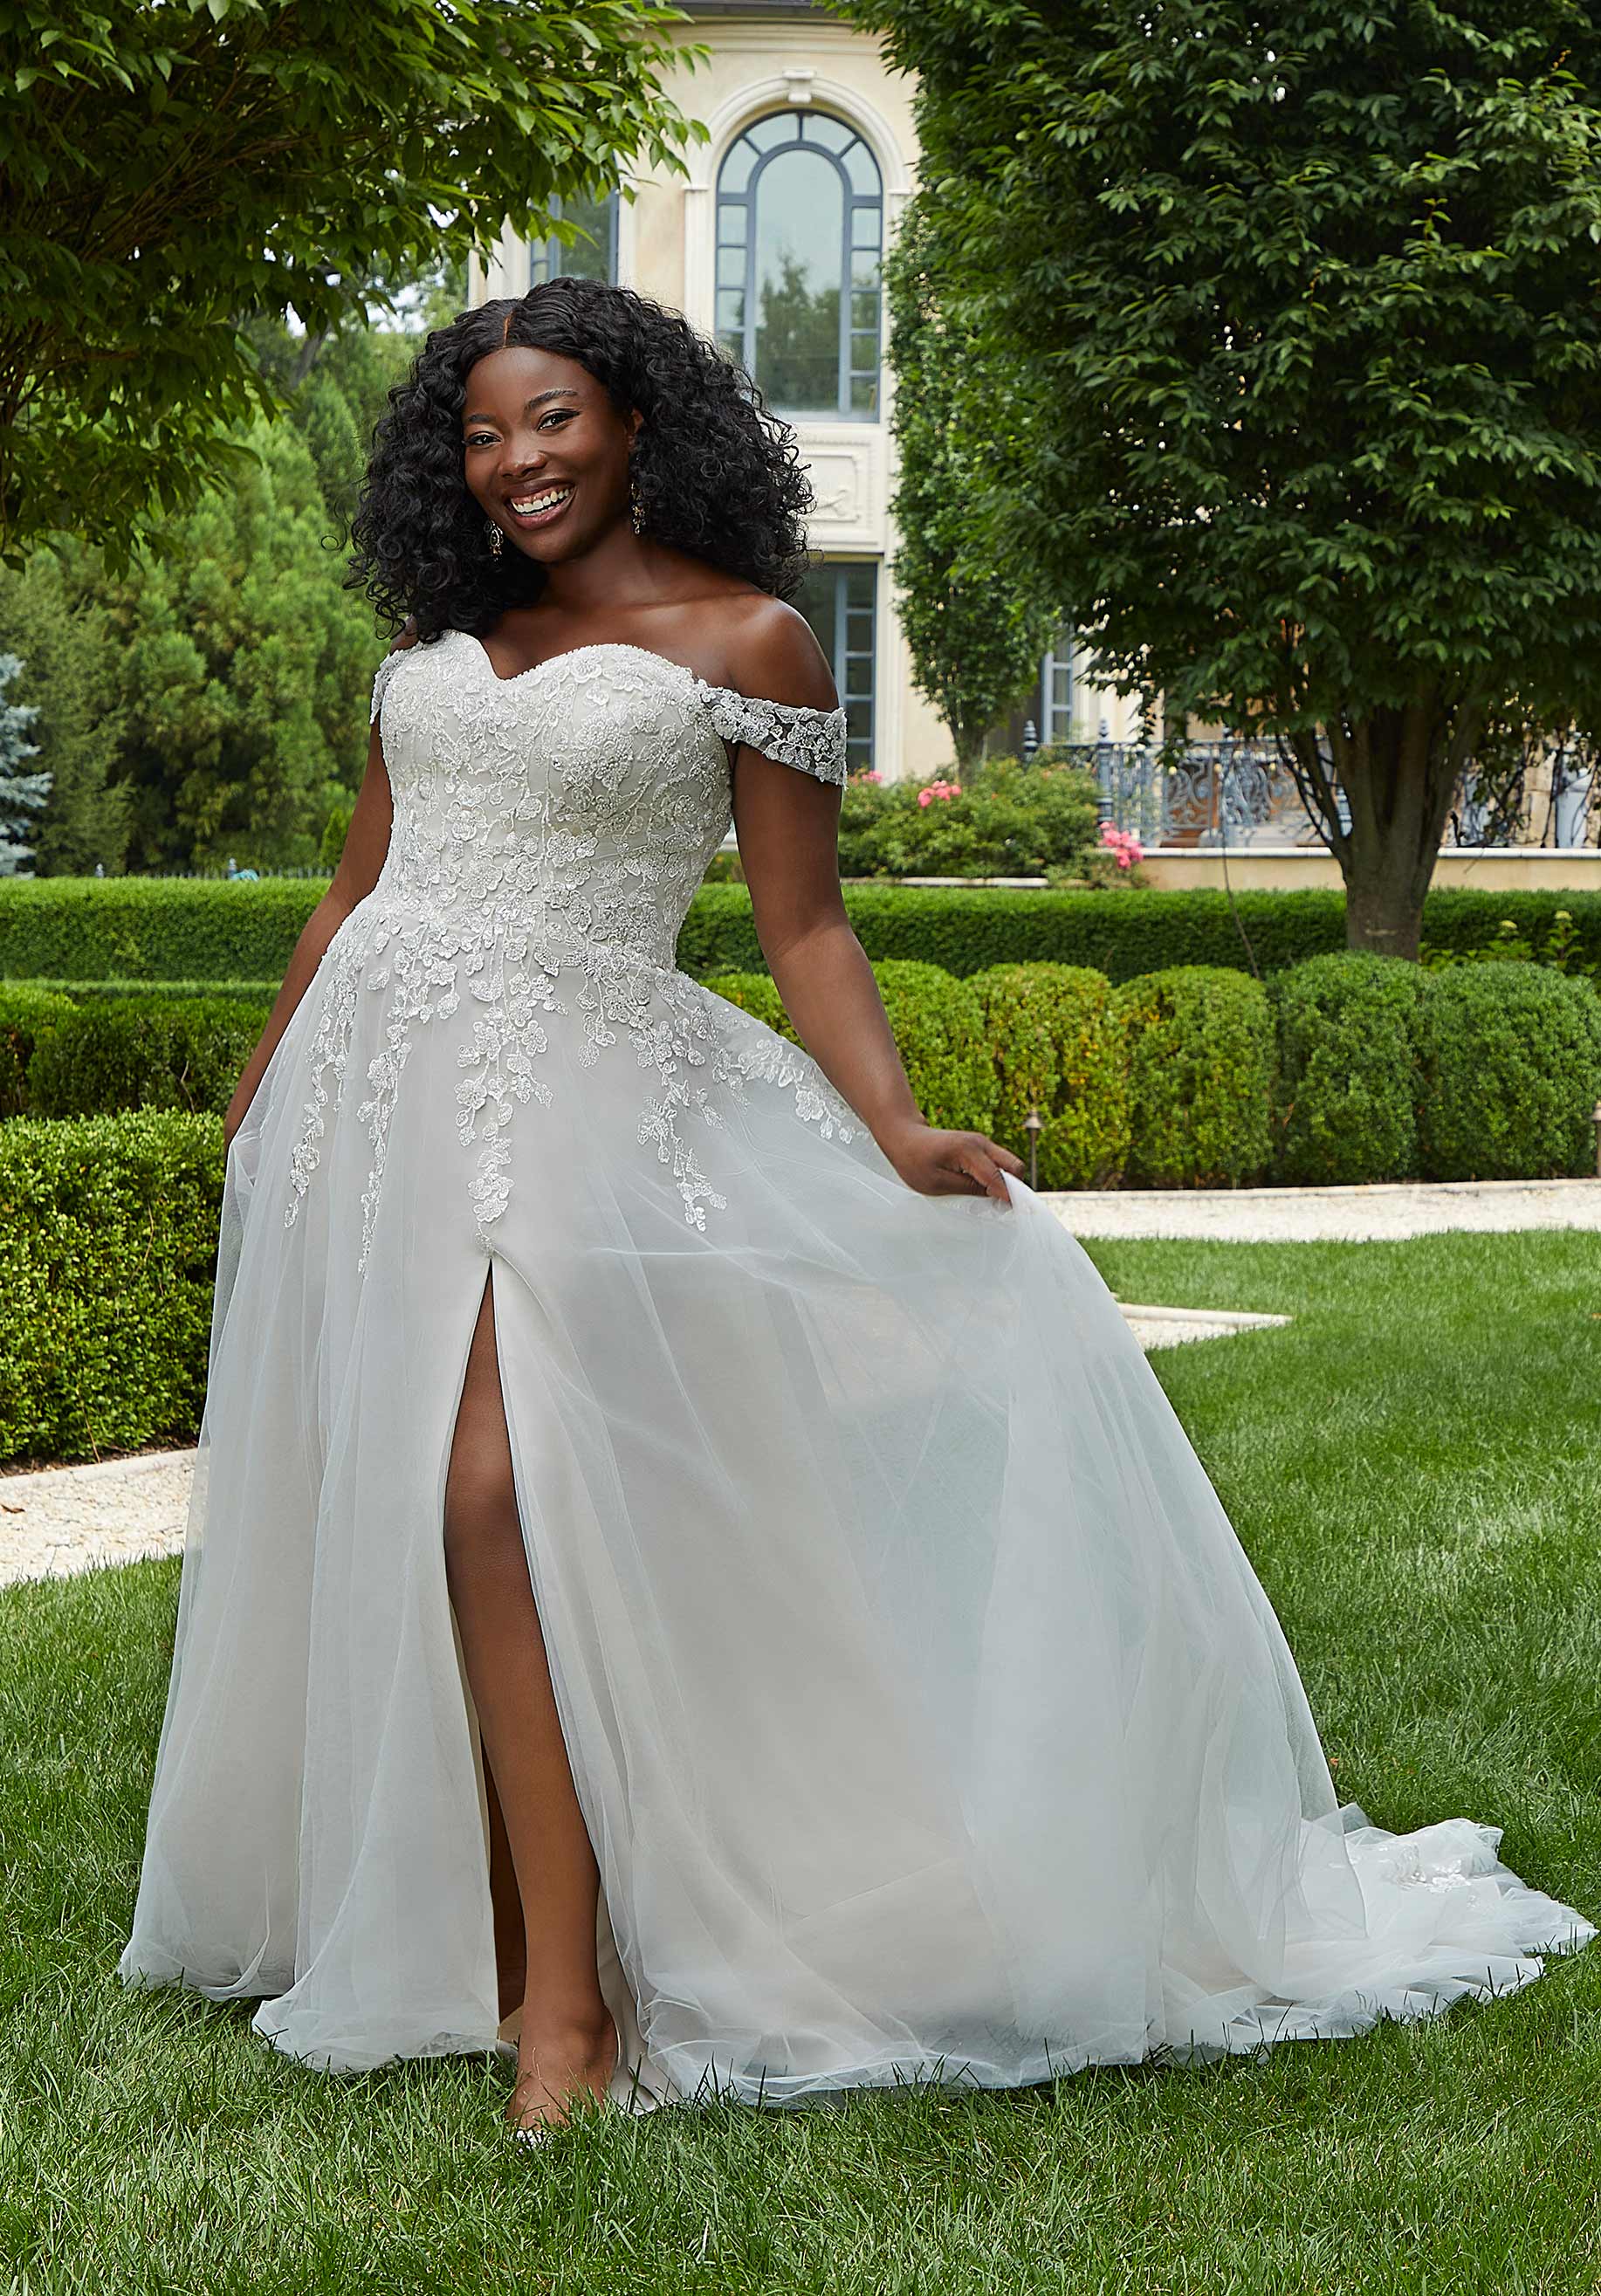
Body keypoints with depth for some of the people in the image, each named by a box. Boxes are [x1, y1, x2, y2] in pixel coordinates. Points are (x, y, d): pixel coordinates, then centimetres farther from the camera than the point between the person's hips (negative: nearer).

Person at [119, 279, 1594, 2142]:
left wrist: (897, 1134, -14)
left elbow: (804, 929, -2)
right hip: (372, 1081, 6)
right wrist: (259, 1096, 21)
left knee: (487, 1496, -18)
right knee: (358, 1506, 7)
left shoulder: (745, 640, -1)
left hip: (569, 1090, -6)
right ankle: (401, 1916, 20)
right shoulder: (441, 633, 14)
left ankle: (564, 1993, -11)